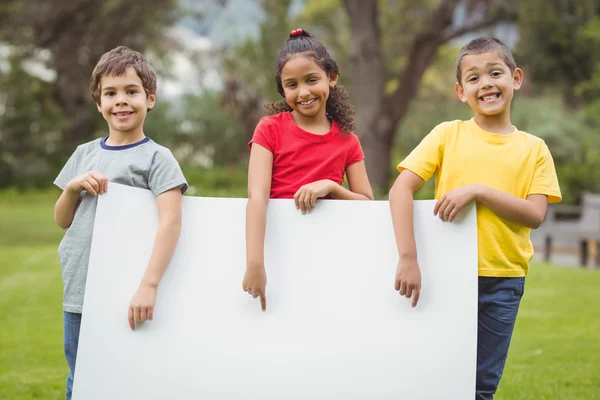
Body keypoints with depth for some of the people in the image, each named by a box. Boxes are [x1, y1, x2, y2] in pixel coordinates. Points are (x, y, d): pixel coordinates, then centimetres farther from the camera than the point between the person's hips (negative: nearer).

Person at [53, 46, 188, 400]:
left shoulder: (156, 157, -7)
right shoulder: (85, 154, 10)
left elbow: (171, 221, -19)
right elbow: (62, 221, 16)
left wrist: (149, 285, -29)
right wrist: (73, 188, -5)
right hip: (80, 294, 5)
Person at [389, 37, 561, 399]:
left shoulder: (534, 149, 3)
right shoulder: (448, 134, -1)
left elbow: (534, 215, -8)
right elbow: (401, 188, -11)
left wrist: (478, 191, -20)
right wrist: (408, 257, -22)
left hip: (503, 281, 1)